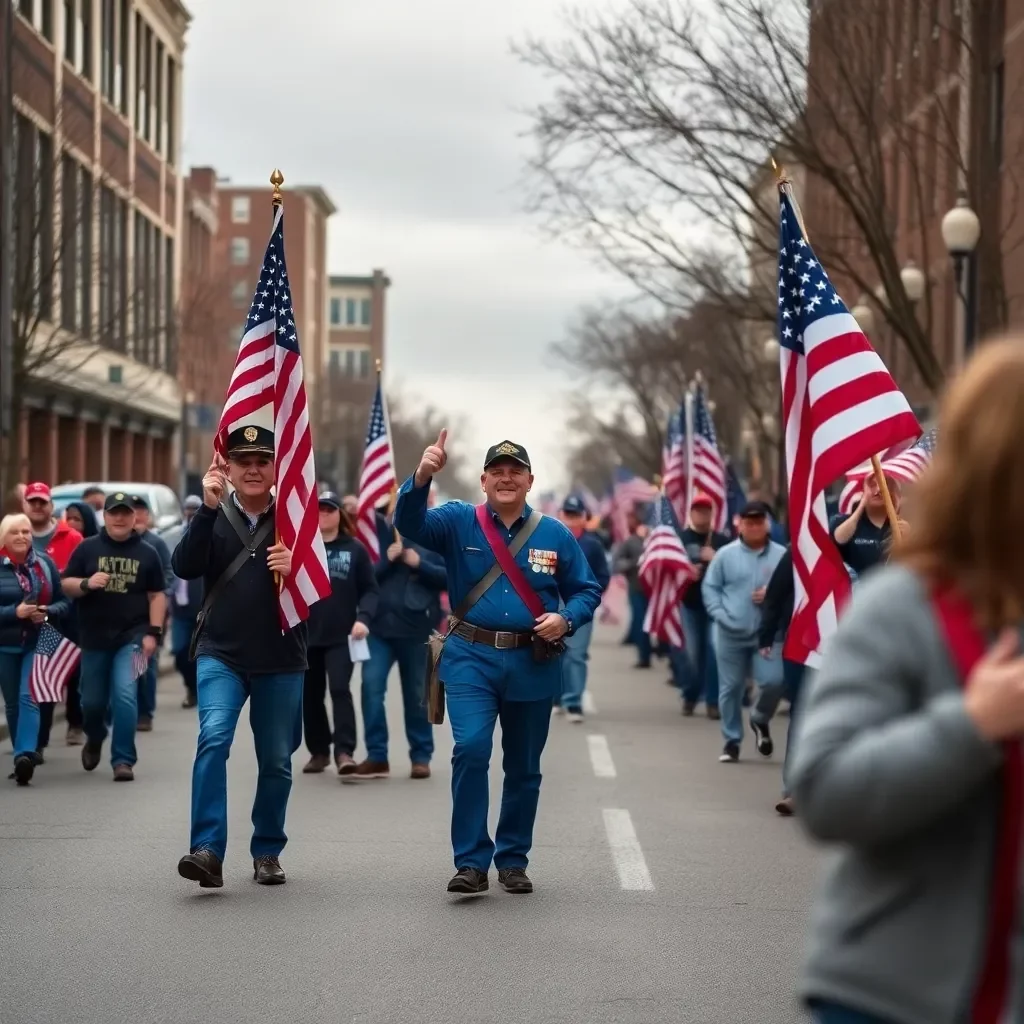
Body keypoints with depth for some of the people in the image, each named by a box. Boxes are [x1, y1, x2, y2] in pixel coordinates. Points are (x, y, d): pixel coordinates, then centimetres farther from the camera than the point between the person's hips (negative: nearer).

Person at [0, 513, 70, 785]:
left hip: (38, 643, -1)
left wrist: (48, 612, -14)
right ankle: (25, 755, 22)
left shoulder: (45, 563, 1)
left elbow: (64, 601, 5)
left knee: (28, 697, -15)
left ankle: (25, 755, -25)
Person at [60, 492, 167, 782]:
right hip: (94, 637, 1)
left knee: (125, 695, -15)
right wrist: (86, 583, -18)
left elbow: (156, 595, 4)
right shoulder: (87, 548, 2)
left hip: (132, 635, -1)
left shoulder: (146, 553, 3)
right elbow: (66, 585, 3)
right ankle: (94, 740, 43)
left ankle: (123, 760, -6)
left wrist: (153, 632, -4)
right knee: (92, 701, 11)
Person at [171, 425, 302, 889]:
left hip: (281, 660, 1)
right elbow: (184, 568, -15)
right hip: (221, 655, -1)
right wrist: (207, 509, -25)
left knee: (276, 760, 9)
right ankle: (208, 850, -23)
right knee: (213, 739, -21)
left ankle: (267, 852, 26)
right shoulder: (213, 516, 1)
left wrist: (295, 568, -21)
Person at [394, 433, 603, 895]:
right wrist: (421, 477, -34)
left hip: (533, 664, 2)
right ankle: (471, 862, -10)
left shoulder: (554, 535, 4)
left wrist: (566, 619, -11)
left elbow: (587, 590, 10)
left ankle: (513, 860, 25)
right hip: (471, 658, -2)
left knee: (524, 767, 10)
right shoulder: (458, 522, 1)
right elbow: (410, 523, -16)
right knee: (471, 748, -19)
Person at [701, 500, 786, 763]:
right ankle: (732, 740, 20)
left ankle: (760, 719, 18)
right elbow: (710, 587, 4)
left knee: (773, 681, -14)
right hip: (731, 634, 0)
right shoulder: (726, 554, 1)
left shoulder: (782, 555, 1)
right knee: (730, 688, 5)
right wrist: (720, 614, -9)